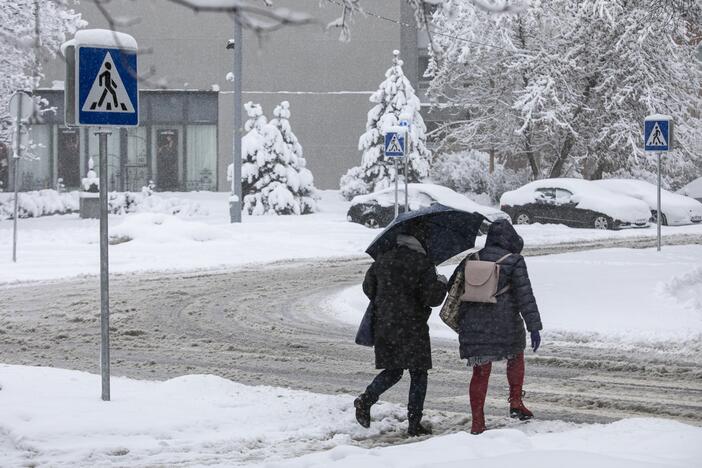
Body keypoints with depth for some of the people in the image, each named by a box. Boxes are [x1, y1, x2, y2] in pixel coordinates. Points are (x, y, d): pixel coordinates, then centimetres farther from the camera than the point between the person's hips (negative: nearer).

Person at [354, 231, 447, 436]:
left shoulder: (382, 260, 6)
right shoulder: (423, 264, -11)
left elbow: (368, 287, 17)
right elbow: (432, 298, -15)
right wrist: (441, 284, 6)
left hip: (383, 325, 5)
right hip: (412, 326, -5)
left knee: (392, 370, 17)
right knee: (418, 373, 5)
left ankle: (366, 399, -5)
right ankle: (414, 423, 2)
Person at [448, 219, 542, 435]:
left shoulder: (471, 259, 7)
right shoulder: (514, 261, -6)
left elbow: (453, 285, 16)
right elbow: (525, 296, -10)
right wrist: (534, 327, -9)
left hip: (473, 325, 3)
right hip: (505, 324, -3)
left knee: (480, 372, 7)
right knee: (516, 356, 26)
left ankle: (477, 423, 4)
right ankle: (516, 403, 20)